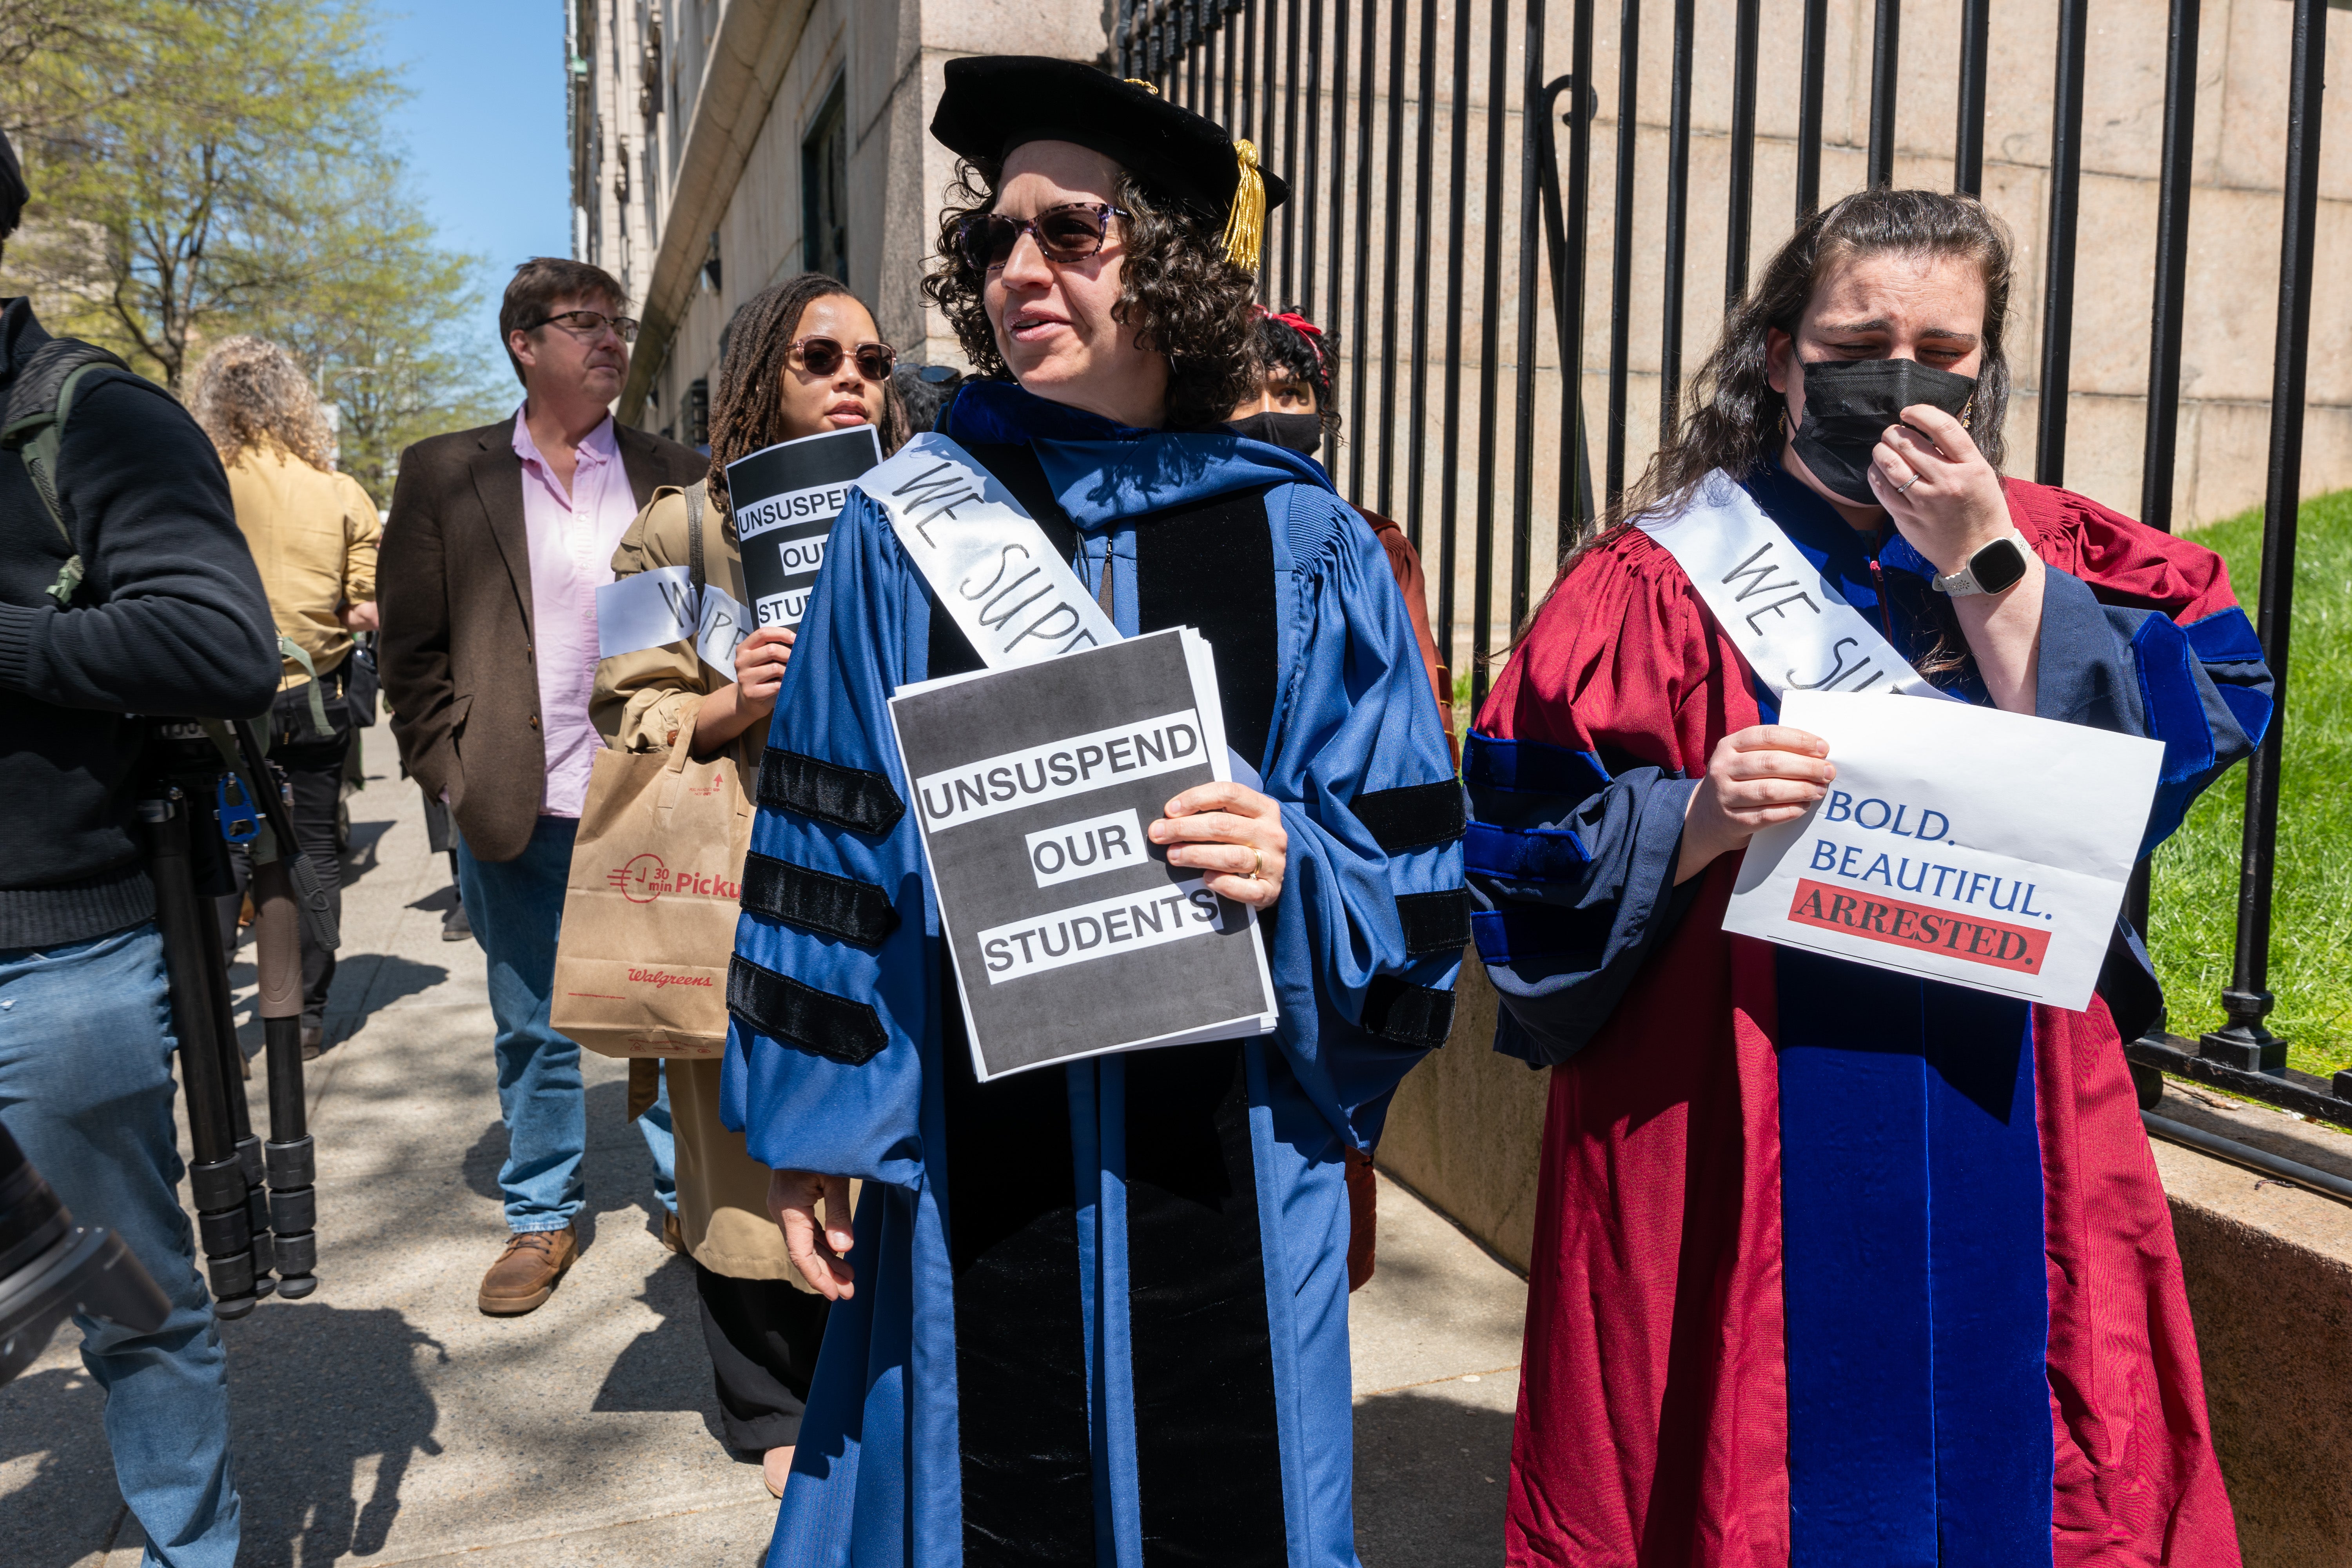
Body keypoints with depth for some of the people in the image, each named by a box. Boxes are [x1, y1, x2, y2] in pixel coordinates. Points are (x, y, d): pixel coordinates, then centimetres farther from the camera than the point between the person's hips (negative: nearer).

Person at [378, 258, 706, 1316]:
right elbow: (411, 647, 5)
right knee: (533, 1031, 12)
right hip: (516, 813, 0)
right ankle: (540, 1220, 28)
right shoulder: (444, 475, 5)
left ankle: (693, 1201, 26)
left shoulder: (675, 476, 7)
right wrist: (451, 775, -3)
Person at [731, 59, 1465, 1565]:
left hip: (1222, 1149, 0)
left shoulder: (1305, 548, -2)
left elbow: (1412, 862, 1)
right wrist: (814, 1128, 2)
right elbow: (834, 847, 2)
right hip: (974, 1147, 1)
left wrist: (1293, 872, -19)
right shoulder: (907, 530, 0)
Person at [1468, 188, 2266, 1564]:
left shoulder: (2057, 558, 8)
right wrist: (1697, 818, -24)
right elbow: (1531, 845, -7)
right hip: (1733, 1172, -3)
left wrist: (1986, 564, -13)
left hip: (2007, 1157, 4)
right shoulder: (1663, 576, -3)